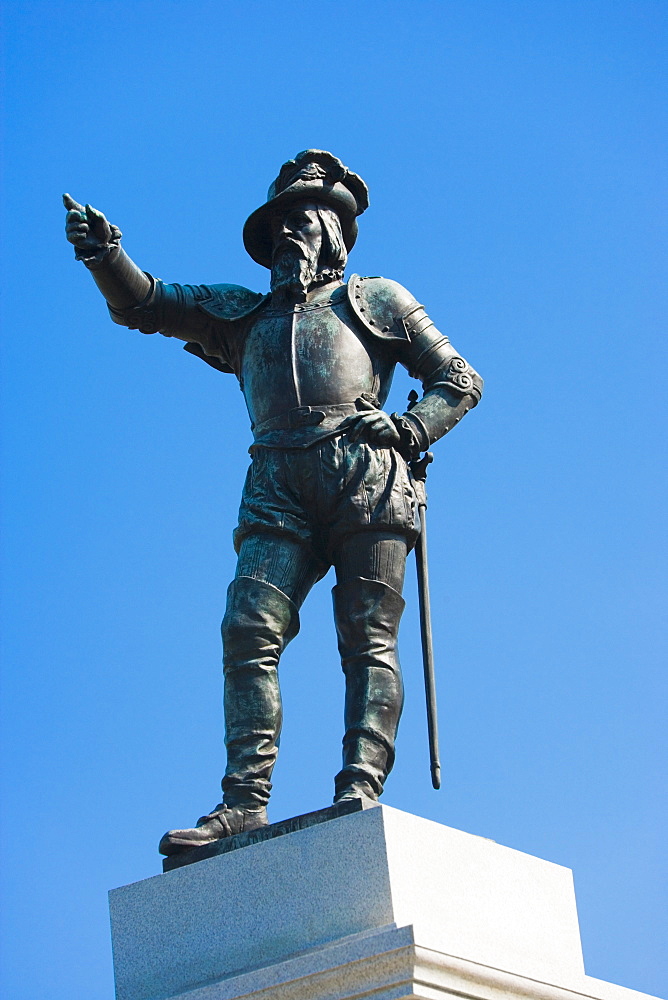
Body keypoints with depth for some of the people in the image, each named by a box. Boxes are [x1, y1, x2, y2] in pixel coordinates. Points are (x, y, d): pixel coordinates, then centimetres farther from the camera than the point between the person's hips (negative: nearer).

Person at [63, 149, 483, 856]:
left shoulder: (377, 300, 25)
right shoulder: (243, 312, 32)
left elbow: (458, 381, 21)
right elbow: (142, 303, 25)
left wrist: (409, 431, 1)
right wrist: (105, 253, 3)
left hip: (366, 477, -2)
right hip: (279, 488, 2)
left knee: (368, 639, -12)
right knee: (249, 631, -16)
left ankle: (361, 790, -21)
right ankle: (245, 801, -24)